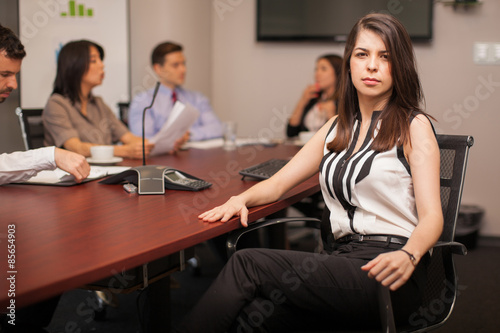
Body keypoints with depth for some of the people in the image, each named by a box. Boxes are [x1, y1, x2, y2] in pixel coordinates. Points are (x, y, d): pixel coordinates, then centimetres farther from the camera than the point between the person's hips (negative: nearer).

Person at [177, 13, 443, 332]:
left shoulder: (413, 126, 0)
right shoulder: (338, 128, 20)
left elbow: (431, 216, -10)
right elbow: (278, 183, 20)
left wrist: (407, 256, -31)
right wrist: (241, 199, -2)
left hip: (386, 273, -5)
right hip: (345, 256, 5)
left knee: (248, 263, -22)